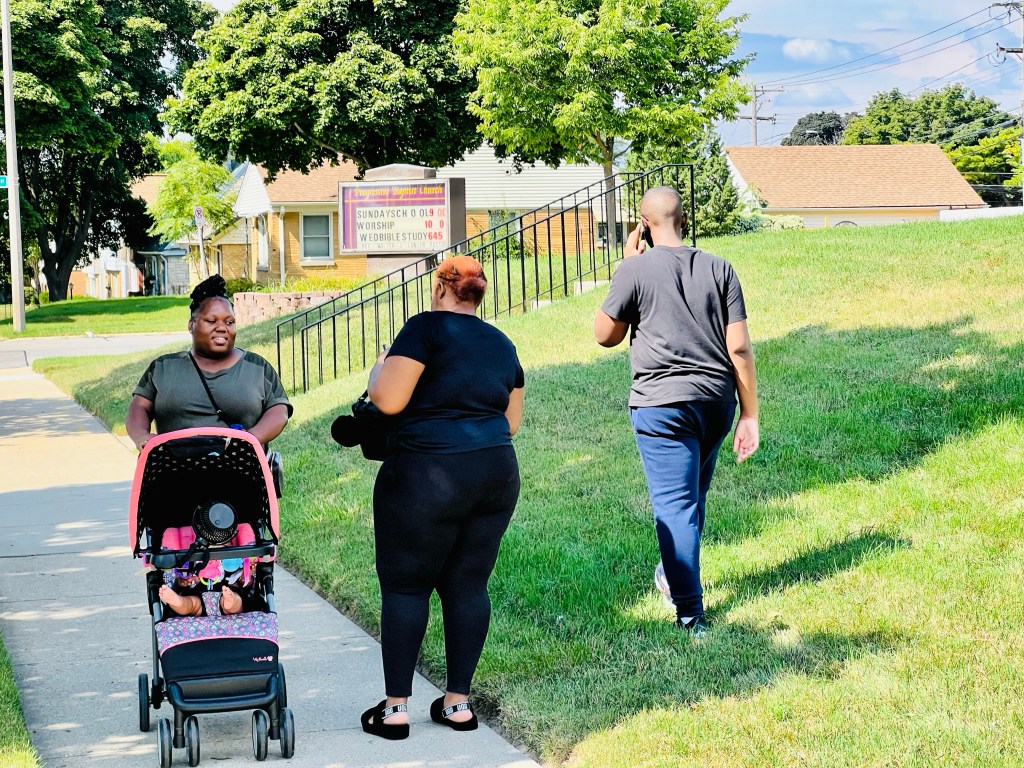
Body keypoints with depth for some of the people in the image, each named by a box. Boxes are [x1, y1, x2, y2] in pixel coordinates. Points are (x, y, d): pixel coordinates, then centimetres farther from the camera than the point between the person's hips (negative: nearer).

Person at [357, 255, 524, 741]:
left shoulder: (427, 328, -7)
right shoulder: (502, 345, 14)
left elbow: (387, 400, -13)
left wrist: (378, 370, 6)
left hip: (427, 477, -6)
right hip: (497, 476, 6)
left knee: (405, 586, 4)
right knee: (468, 586, 11)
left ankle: (396, 708, 6)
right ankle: (458, 704, 14)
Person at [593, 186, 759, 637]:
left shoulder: (636, 269, -7)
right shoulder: (719, 269, 3)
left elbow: (605, 335, 4)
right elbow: (739, 348, 0)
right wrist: (750, 415, 4)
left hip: (662, 401, -5)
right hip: (716, 401, 5)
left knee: (674, 505, -2)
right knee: (693, 496, 22)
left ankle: (690, 613, -5)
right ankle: (675, 575, 41)